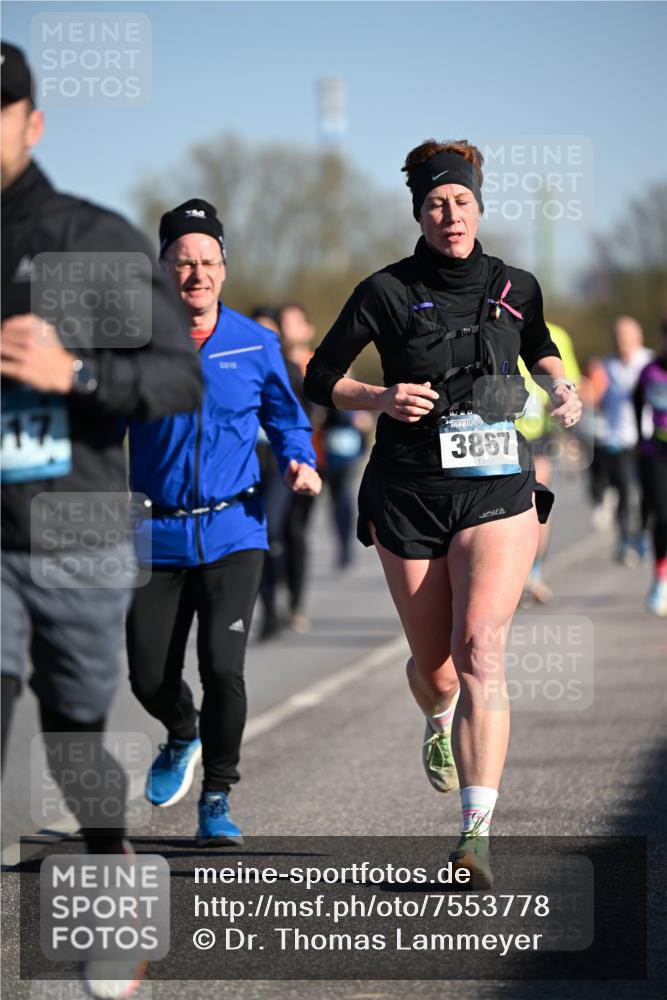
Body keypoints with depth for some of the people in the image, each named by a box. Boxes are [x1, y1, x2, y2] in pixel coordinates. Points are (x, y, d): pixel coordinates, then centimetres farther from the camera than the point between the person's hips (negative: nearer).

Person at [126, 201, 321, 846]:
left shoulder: (255, 345, 1)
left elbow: (285, 417, 15)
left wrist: (299, 463, -4)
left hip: (233, 532, -1)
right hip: (157, 535, 1)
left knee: (222, 667, -15)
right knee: (149, 678, 2)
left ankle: (216, 799, 5)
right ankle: (183, 737, 39)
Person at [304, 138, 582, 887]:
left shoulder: (515, 287, 5)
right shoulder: (387, 292, -2)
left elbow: (540, 349, 28)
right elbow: (318, 381, 4)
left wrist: (561, 388, 7)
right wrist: (380, 398, -14)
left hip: (498, 492, 0)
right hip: (409, 495, 0)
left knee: (479, 654, -18)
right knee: (433, 666, 9)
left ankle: (476, 834, -24)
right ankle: (439, 722, 49)